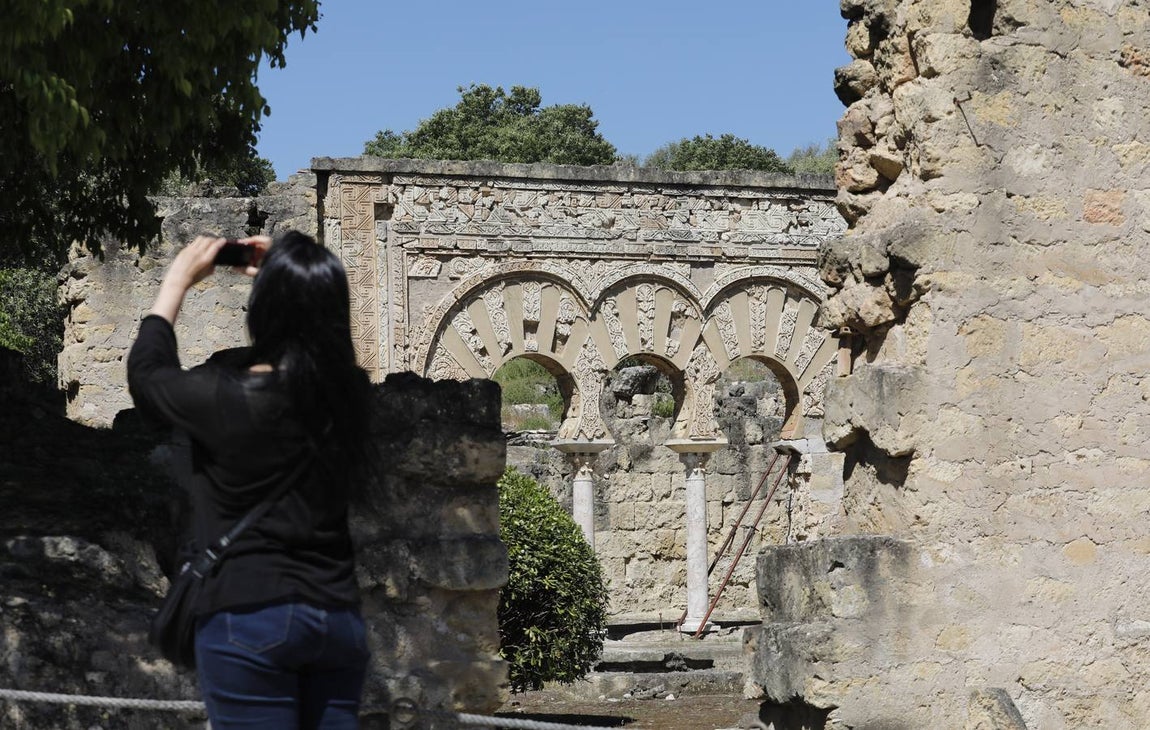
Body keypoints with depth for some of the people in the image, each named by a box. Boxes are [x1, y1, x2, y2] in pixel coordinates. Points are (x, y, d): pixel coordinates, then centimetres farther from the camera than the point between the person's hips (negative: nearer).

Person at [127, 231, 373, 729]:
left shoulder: (226, 398, -13)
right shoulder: (349, 394, 0)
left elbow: (146, 375, 8)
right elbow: (319, 341, 26)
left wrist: (176, 283, 16)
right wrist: (286, 280, 22)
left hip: (250, 616, -5)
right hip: (338, 616, 5)